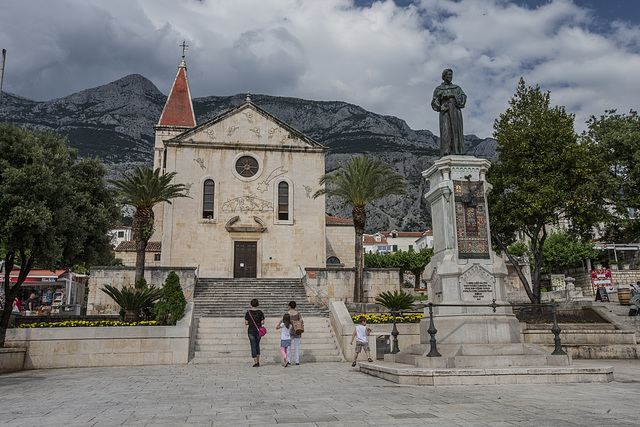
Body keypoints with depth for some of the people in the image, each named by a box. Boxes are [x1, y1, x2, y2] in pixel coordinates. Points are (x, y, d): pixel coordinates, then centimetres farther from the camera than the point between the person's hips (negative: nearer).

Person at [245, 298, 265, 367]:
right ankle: (258, 361, 17)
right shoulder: (260, 312, -5)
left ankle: (256, 362, -1)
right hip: (258, 331, 2)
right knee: (257, 345, 19)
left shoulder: (248, 312, -8)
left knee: (253, 346, 4)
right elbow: (262, 322, -6)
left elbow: (246, 323, -8)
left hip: (251, 331, -2)